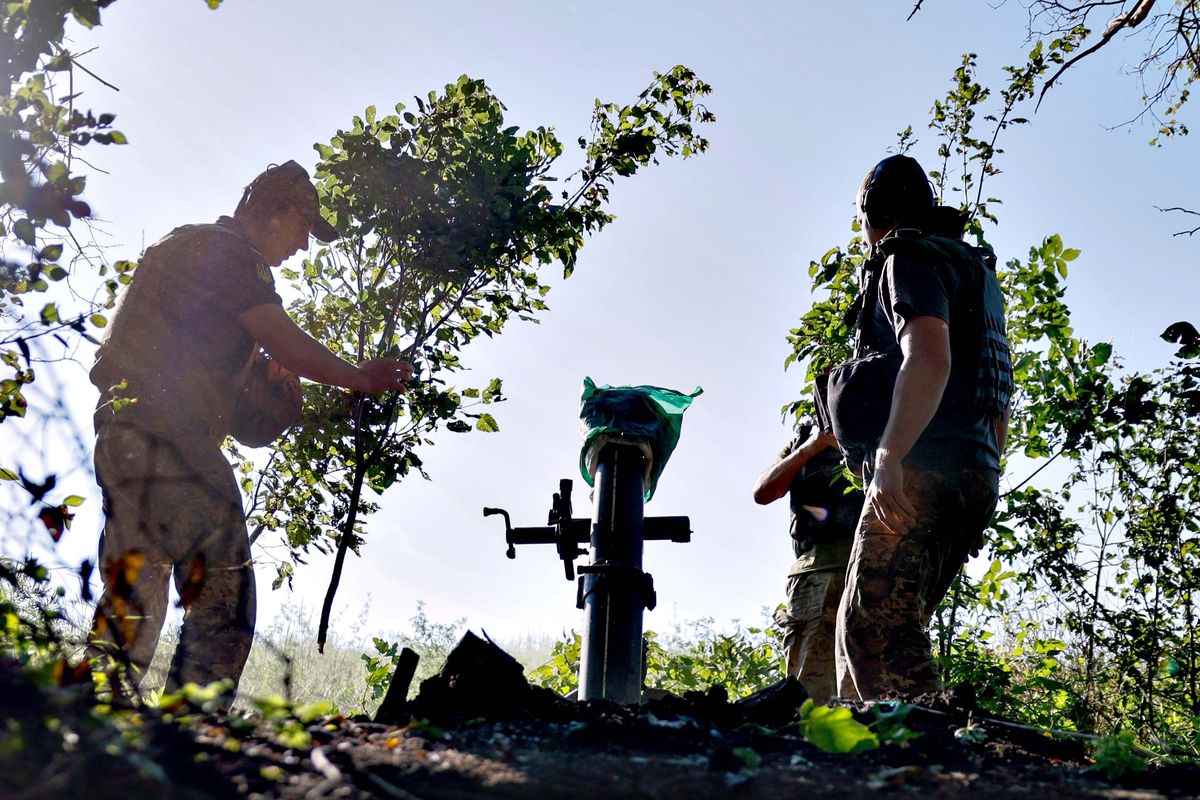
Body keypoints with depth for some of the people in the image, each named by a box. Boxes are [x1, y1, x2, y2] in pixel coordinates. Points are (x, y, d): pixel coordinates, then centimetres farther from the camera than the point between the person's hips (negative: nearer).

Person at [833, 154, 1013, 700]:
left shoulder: (911, 258, -1)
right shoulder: (976, 272, 29)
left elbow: (930, 359, -21)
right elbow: (998, 404, 29)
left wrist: (888, 459, -24)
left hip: (923, 473, -10)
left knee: (873, 627, -17)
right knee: (860, 628, 11)